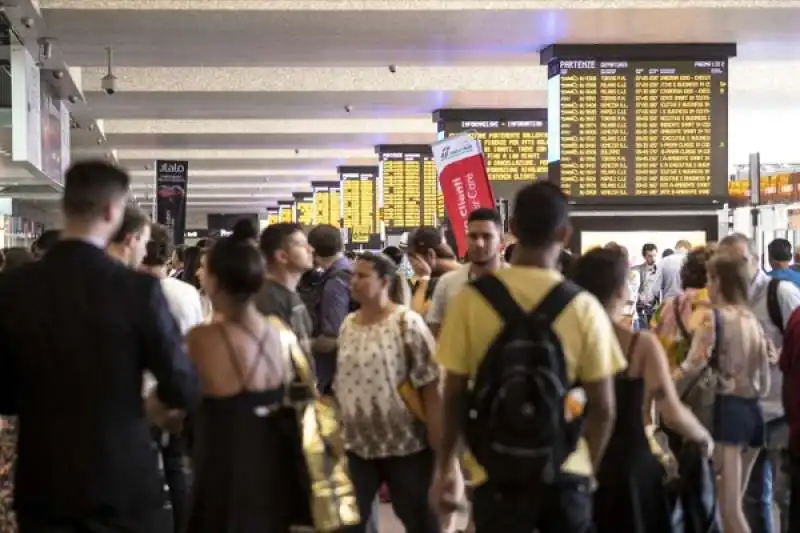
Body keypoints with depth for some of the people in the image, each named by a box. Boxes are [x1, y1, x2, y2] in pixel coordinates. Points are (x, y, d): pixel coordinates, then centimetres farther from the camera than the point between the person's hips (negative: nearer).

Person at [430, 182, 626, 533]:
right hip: (567, 473, 1)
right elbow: (603, 408, -2)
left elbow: (455, 395, -2)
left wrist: (442, 469, 11)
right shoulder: (584, 308, -6)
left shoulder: (472, 299, -7)